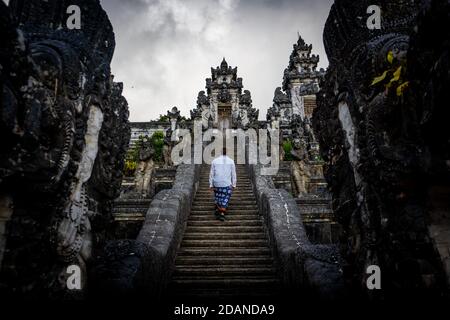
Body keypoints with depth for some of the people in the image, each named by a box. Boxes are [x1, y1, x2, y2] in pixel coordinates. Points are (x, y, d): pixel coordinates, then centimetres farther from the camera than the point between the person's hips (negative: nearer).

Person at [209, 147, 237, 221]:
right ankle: (222, 214, 2)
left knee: (218, 196, 22)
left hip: (217, 184, 2)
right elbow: (233, 174, -2)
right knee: (225, 199, 8)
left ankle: (217, 210, 26)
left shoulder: (214, 161, -1)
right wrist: (234, 185, 5)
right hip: (227, 184, -2)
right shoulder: (231, 161, -4)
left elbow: (211, 174, 0)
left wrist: (211, 185, 5)